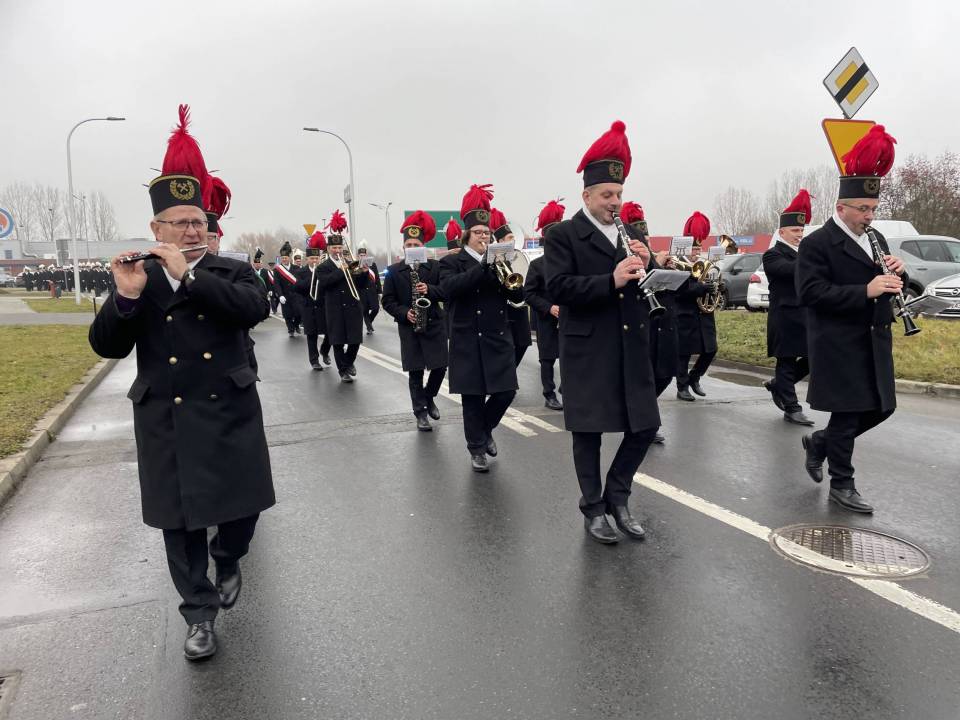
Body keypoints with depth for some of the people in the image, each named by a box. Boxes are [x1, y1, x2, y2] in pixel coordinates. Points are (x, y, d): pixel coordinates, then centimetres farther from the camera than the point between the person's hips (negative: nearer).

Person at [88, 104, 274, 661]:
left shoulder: (232, 272, 1)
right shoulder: (136, 280, 3)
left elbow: (256, 309, -20)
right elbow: (107, 346, -5)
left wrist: (189, 275, -25)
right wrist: (126, 296, -23)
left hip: (229, 413, 0)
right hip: (166, 422, 1)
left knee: (243, 505, 7)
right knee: (181, 520, 8)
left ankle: (228, 559, 40)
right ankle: (200, 613, 24)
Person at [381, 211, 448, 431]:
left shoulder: (435, 267, 2)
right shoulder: (394, 271, 1)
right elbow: (388, 301, 1)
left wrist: (429, 290, -18)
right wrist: (404, 313, -15)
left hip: (434, 324, 1)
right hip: (409, 328, -1)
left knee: (440, 367, 2)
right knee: (415, 372, 2)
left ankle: (429, 398, 29)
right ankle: (420, 413, 12)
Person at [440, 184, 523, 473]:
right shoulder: (452, 262, 1)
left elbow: (518, 295, 6)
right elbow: (449, 288, -20)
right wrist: (484, 267, -24)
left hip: (499, 339, 4)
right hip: (468, 342, -4)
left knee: (506, 392, 2)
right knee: (473, 397, 2)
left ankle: (485, 430, 29)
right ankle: (477, 448, 16)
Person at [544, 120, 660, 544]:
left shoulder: (630, 235, 15)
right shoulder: (562, 235, -3)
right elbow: (558, 287, -16)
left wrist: (645, 269, -6)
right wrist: (611, 280, -24)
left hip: (631, 348, 6)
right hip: (587, 350, -5)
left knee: (644, 426, 7)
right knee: (588, 431, 4)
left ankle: (617, 496, 27)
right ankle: (593, 509, 19)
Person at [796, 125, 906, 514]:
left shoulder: (875, 239, 14)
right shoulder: (817, 243, -11)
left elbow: (890, 285, 18)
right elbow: (811, 293, -21)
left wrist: (897, 272, -5)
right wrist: (865, 291, -27)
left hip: (874, 343, 8)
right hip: (840, 345, -8)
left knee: (880, 407, 11)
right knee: (848, 412, -1)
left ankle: (819, 442, 31)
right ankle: (842, 484, 15)